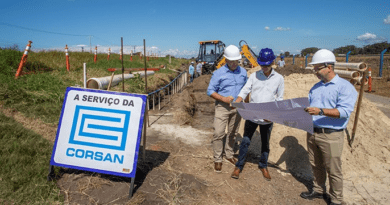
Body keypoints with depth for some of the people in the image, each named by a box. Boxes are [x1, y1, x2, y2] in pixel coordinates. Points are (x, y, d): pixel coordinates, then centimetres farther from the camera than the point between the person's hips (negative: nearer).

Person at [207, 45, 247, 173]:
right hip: (222, 106, -4)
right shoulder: (218, 73, -7)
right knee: (218, 133, -6)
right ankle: (217, 160, 9)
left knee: (233, 133, 14)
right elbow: (210, 91, -7)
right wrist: (224, 99, -19)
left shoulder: (243, 72, 6)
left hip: (237, 107, 4)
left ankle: (229, 155, 31)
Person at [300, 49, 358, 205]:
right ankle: (318, 190, 36)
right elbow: (308, 105, 16)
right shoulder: (316, 87, 13)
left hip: (331, 135, -6)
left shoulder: (345, 87, -9)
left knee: (333, 170, 4)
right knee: (316, 165, 18)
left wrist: (321, 111, -31)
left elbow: (344, 111, -20)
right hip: (312, 132, 7)